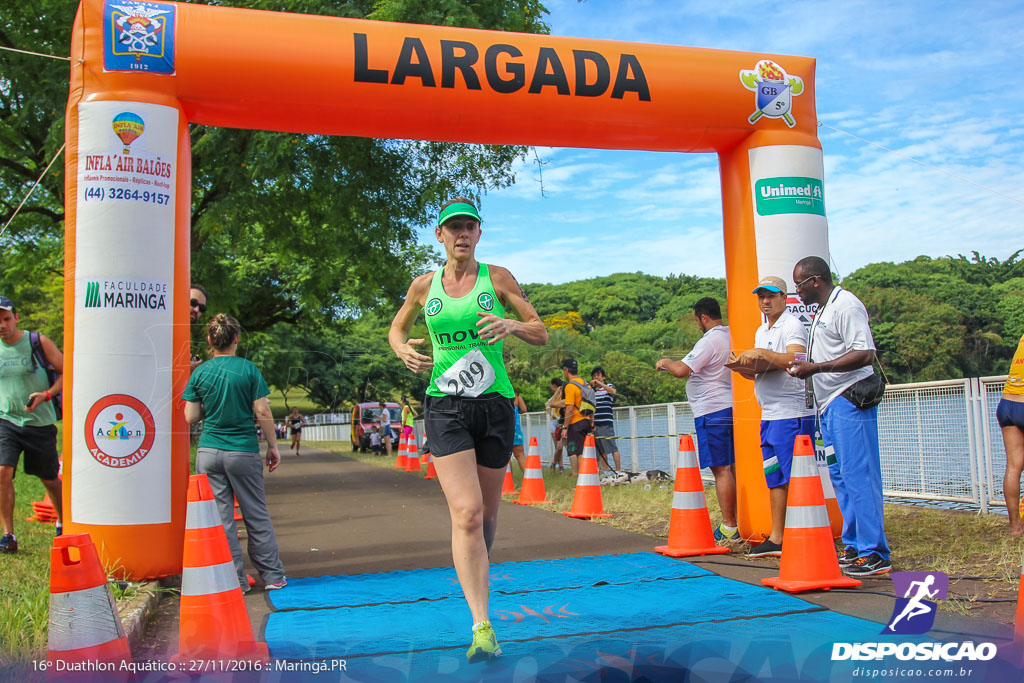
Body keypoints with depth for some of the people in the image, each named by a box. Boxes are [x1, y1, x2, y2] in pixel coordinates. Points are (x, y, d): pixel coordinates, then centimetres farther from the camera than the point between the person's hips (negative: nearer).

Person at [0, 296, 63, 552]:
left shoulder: (38, 342, -7)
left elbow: (66, 372, -4)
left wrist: (46, 395, -18)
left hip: (40, 423, -2)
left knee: (49, 479, 11)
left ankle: (63, 522, 36)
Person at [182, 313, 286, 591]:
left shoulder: (199, 373, 1)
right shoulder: (248, 369, -4)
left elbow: (191, 417, 1)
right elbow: (262, 412, -6)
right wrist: (273, 446, 3)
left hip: (208, 451, 1)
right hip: (243, 452, -1)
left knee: (220, 517, 6)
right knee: (257, 515, 9)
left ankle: (234, 580, 9)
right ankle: (272, 576, 15)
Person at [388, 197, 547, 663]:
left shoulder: (497, 278, 4)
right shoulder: (424, 286, 7)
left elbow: (541, 335, 5)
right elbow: (396, 329, 22)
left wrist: (511, 325, -17)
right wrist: (403, 350, -1)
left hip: (495, 404, 1)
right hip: (445, 407, -1)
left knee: (487, 514, 11)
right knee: (466, 512, -16)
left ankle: (475, 566, 44)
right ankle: (482, 628, -14)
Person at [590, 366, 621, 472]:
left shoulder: (608, 386, 4)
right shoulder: (592, 390, 17)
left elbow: (613, 391, -20)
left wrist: (599, 383, -22)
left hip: (606, 423, -5)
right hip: (594, 424, 5)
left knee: (612, 447, -8)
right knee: (600, 449, 7)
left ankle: (618, 470, -7)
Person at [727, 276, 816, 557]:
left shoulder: (792, 326, -8)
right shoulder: (761, 331, 20)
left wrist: (762, 354, -26)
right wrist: (740, 366, 6)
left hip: (793, 414, -9)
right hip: (769, 415, 9)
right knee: (775, 478, 11)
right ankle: (776, 538, 17)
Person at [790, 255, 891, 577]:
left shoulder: (846, 305, -11)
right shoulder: (823, 311, 20)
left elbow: (865, 354, -21)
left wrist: (816, 367, -21)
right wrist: (805, 365, 13)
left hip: (849, 401, -10)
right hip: (830, 405, 10)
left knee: (857, 476, -9)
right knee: (840, 476, 11)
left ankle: (874, 553, -5)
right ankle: (853, 546, 18)